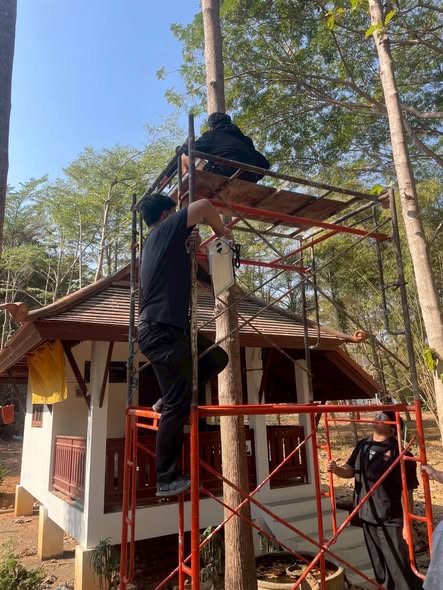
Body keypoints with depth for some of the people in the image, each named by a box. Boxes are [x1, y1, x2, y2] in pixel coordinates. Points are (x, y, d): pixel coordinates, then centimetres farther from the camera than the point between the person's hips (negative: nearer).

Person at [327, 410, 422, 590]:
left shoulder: (399, 453, -18)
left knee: (399, 566, 3)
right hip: (368, 516, 7)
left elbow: (407, 491, -16)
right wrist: (337, 469, -10)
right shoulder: (362, 445, 2)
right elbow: (350, 470, 12)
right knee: (379, 565, 22)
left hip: (391, 520, -7)